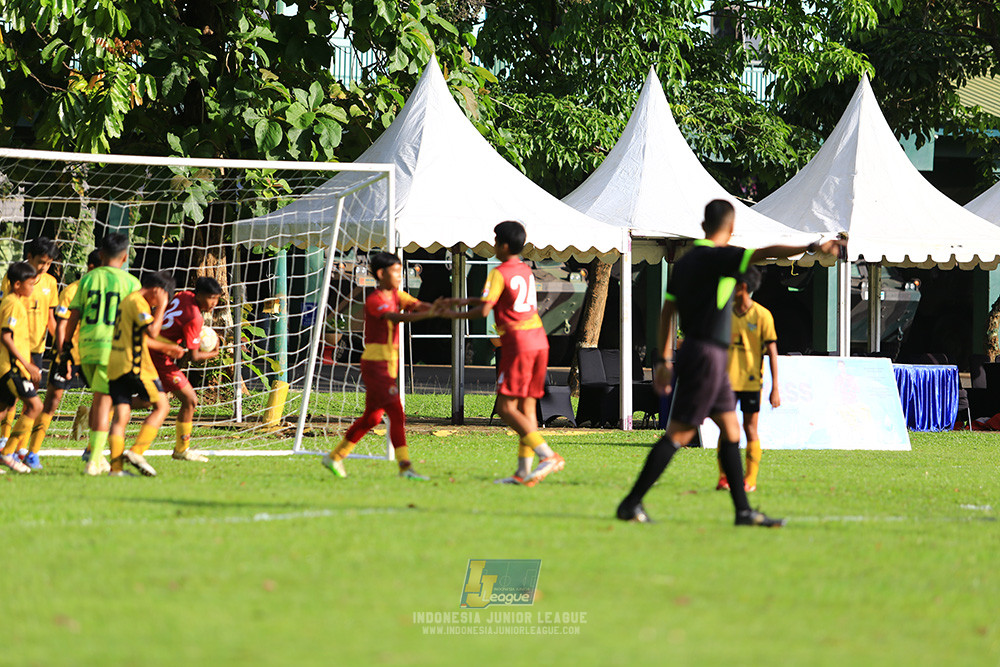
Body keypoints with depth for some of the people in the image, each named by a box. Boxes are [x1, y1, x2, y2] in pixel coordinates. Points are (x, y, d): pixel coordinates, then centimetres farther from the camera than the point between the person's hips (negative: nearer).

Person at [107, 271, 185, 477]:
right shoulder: (138, 302, -10)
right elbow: (152, 331, -19)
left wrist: (166, 348, 34)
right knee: (161, 406, 2)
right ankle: (137, 451, -9)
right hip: (134, 365, -9)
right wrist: (161, 307, -9)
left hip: (115, 366, 9)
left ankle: (116, 466, -6)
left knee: (121, 415, 3)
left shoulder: (127, 300, 21)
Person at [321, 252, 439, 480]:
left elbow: (417, 305, -2)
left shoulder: (396, 295, 13)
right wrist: (428, 315, -39)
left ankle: (335, 457, 25)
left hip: (389, 364, 9)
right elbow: (396, 317, -30)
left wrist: (435, 307, -23)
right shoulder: (374, 300, -14)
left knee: (372, 417, 15)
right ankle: (405, 467, -12)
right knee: (397, 414, -13)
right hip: (376, 364, -9)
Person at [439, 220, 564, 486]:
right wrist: (463, 301, 30)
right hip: (539, 341, 8)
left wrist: (456, 314, 1)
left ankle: (548, 455, -21)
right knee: (526, 407, 8)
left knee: (506, 408, -8)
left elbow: (484, 310, -15)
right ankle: (524, 472, 4)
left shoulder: (499, 274, -8)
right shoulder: (525, 270, 18)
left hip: (518, 343, -8)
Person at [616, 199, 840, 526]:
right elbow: (764, 254, -25)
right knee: (679, 434, -7)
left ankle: (743, 509, 12)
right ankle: (631, 504, -5)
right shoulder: (717, 257, -13)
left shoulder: (685, 261, 12)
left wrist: (665, 359, 20)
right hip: (706, 356, -9)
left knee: (730, 429, 11)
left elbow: (667, 310, 16)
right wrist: (810, 248, -29)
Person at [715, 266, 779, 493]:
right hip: (727, 380, 3)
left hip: (751, 381, -3)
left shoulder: (762, 316, -5)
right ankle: (724, 477, 3)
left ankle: (750, 479, 7)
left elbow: (772, 352, -5)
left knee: (750, 429, 1)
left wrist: (775, 388, -9)